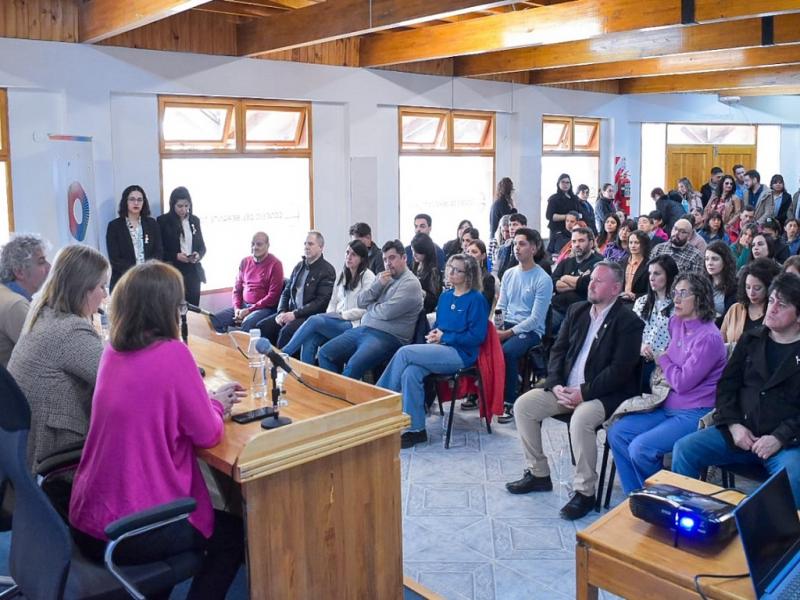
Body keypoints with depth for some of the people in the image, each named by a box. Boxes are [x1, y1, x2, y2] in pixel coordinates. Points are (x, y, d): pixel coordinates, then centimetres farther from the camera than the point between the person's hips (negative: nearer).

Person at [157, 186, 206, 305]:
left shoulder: (195, 220, 10)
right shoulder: (163, 221, -2)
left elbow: (202, 246, 15)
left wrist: (199, 255, -6)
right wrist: (176, 256, -17)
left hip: (193, 272, 4)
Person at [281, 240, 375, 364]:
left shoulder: (368, 276, -2)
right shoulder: (342, 275, 19)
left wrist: (341, 315, -12)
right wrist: (328, 317, -1)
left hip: (353, 324, -6)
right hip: (336, 322, 6)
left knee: (314, 320, -28)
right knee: (309, 339, -26)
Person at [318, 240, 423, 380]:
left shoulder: (411, 283, -9)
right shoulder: (382, 276, 17)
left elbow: (386, 312, -18)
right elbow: (361, 302, 10)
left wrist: (370, 305, 3)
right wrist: (378, 284, -5)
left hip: (387, 337, -9)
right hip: (363, 329, 9)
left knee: (353, 366, -32)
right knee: (324, 353, 0)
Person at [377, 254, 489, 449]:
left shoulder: (476, 299, -5)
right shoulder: (445, 296, 16)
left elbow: (477, 336, -12)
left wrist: (444, 337, -10)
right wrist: (434, 334, 0)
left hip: (460, 354, -6)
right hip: (440, 349, 6)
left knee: (404, 352, -22)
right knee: (410, 372, -26)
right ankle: (416, 430, -20)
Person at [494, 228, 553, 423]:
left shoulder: (543, 280, -8)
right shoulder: (509, 274, 11)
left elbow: (535, 318, -12)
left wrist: (508, 333, -17)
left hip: (530, 330, -5)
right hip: (506, 326, 6)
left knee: (507, 351, -34)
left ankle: (509, 402, -18)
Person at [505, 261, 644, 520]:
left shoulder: (629, 322, -9)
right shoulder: (577, 310, 11)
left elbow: (620, 370, -17)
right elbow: (558, 350, 10)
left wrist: (584, 392, -22)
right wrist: (556, 385, -6)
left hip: (602, 394, -7)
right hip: (565, 388, 7)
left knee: (581, 419, -35)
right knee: (523, 405, -7)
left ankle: (585, 491, -16)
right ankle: (538, 474, 7)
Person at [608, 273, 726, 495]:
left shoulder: (709, 338, -18)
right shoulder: (676, 322, 6)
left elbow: (682, 382, -18)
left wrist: (663, 359, -3)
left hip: (695, 414, -8)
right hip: (668, 407, 9)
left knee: (640, 448, -22)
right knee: (617, 433, -4)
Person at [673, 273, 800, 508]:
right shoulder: (751, 341, 15)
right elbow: (726, 385, 11)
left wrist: (780, 438, -17)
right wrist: (734, 425, -4)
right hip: (740, 433, 4)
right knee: (684, 449, -15)